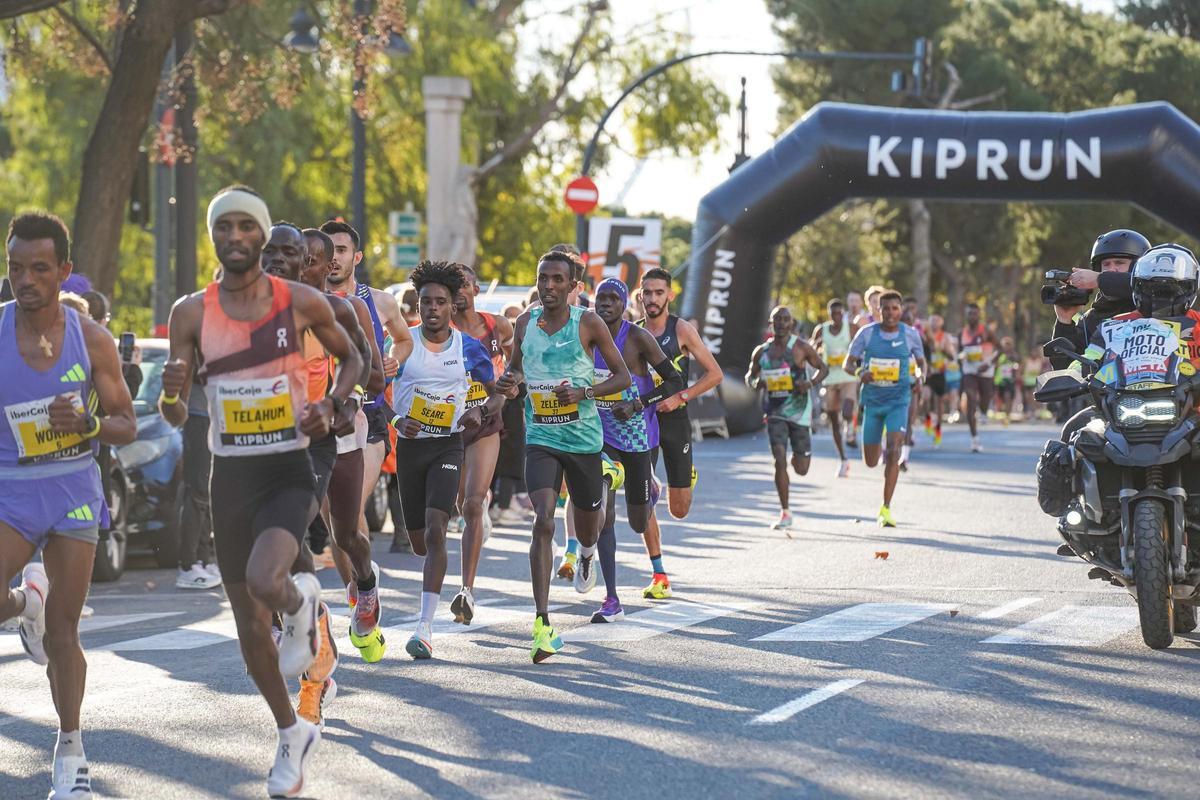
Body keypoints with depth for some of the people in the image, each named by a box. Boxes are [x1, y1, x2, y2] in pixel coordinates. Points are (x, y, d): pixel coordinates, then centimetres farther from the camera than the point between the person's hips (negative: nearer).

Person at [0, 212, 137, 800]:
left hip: (74, 490, 0)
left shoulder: (91, 340, -7)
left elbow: (126, 426, -2)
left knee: (62, 631, 2)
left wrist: (85, 421, -21)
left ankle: (70, 750, 20)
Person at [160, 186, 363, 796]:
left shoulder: (302, 303, -5)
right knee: (249, 624, 9)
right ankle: (292, 735, 30)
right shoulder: (192, 313, -1)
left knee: (264, 581, -31)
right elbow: (175, 417, 0)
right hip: (230, 475, 3)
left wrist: (331, 406, -5)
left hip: (289, 471, -3)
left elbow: (351, 357, 13)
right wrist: (172, 391, -23)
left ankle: (302, 602, 7)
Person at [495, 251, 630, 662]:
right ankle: (542, 624, -21)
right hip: (541, 439, 0)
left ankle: (586, 556, 59)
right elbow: (516, 365, 19)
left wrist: (584, 392, -20)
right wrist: (509, 382, -5)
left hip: (584, 438, 0)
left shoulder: (588, 323, -7)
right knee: (544, 522, -18)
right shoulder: (525, 323, 3)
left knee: (587, 520, 17)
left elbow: (623, 376, -3)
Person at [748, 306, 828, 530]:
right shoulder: (761, 351, 4)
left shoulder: (801, 347, -5)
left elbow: (823, 368, 3)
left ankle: (800, 456, 45)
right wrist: (755, 383, -8)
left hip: (799, 411, -1)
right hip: (775, 412, 1)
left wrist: (811, 383, -17)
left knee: (801, 469, 5)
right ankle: (785, 514, -5)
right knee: (779, 460, -14)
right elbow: (750, 375, 16)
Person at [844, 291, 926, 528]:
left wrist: (920, 375, -11)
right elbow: (848, 362, 2)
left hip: (898, 401, -1)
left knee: (893, 452, -19)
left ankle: (886, 509, -13)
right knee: (870, 462, 7)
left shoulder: (910, 335, -2)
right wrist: (859, 371, -21)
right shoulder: (867, 333, -3)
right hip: (872, 399, 2)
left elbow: (921, 362, 12)